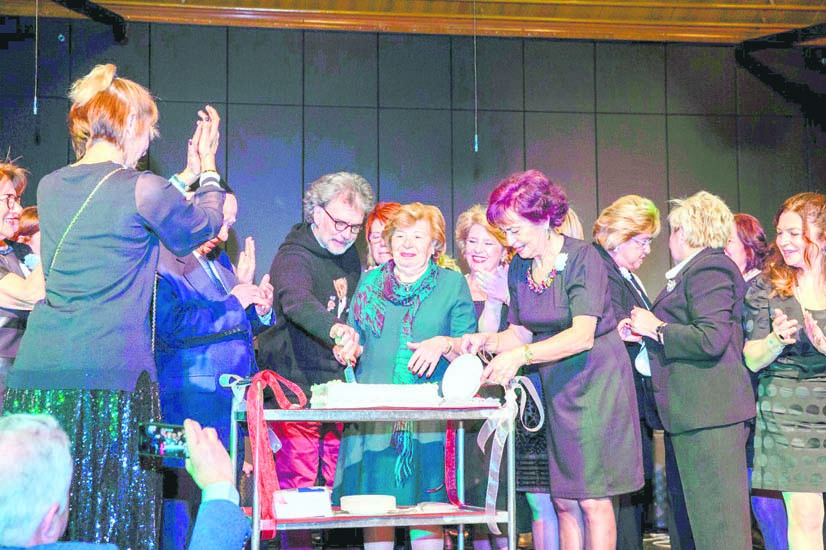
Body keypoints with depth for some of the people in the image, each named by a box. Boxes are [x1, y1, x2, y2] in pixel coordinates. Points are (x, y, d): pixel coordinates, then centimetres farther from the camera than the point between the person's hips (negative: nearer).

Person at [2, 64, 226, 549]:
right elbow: (205, 226, 11)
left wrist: (188, 176, 35)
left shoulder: (51, 187, 12)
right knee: (109, 510, 3)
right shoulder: (143, 189, -7)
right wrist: (208, 168, 27)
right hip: (111, 372, -6)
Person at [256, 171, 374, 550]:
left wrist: (354, 342, 10)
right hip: (298, 388, -6)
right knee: (296, 491, -6)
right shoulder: (293, 256, -12)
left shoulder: (350, 256, 12)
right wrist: (335, 329, -52)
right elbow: (298, 302, -35)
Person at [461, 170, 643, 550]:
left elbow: (582, 335, -25)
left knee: (593, 500, -6)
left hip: (595, 380, -6)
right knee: (563, 502, 7)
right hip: (556, 388, 6)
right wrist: (487, 341, -12)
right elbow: (521, 334, 9)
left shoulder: (582, 258, -16)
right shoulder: (519, 268, 4)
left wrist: (521, 355, -35)